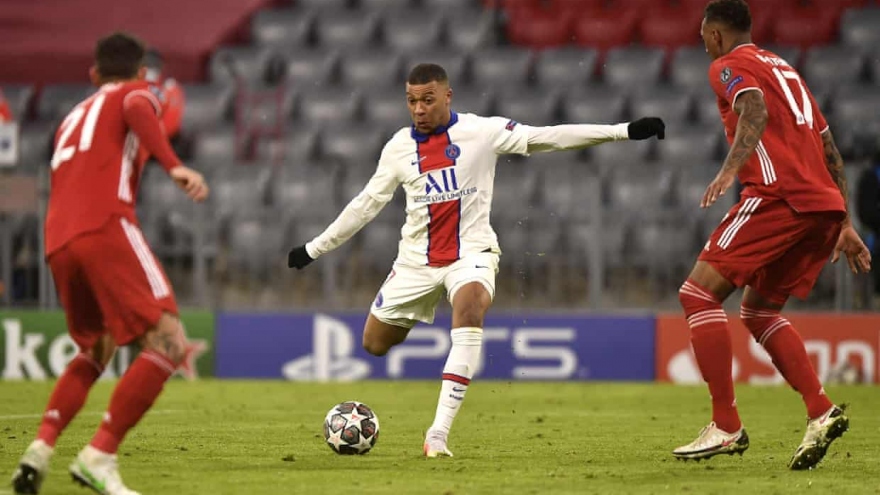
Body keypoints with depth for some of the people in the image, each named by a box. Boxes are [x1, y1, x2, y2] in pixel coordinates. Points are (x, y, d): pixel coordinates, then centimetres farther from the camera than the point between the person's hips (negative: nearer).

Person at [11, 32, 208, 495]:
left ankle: (40, 449, 6)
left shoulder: (73, 118, 34)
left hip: (57, 243, 7)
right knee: (168, 343, -9)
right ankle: (99, 456, -20)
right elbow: (137, 109, -10)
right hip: (106, 228, -7)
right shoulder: (135, 92, 15)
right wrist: (175, 166, -22)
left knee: (94, 352, 25)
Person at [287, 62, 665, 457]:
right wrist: (315, 248, 16)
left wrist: (623, 131, -20)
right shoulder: (399, 147, 3)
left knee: (470, 307, -35)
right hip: (416, 259, 4)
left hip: (471, 251, -4)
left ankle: (439, 434, -37)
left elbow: (546, 138, -11)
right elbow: (367, 203, 13)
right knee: (375, 344, 4)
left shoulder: (482, 131, -6)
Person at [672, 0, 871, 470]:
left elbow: (756, 111, -18)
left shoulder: (729, 66, 5)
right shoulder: (782, 68, 30)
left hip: (780, 196, -8)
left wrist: (730, 169, -31)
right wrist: (845, 226, 28)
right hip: (827, 204, 8)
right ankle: (821, 411, 3)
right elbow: (830, 152, 27)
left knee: (698, 292, -4)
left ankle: (726, 426, -11)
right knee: (758, 309, 20)